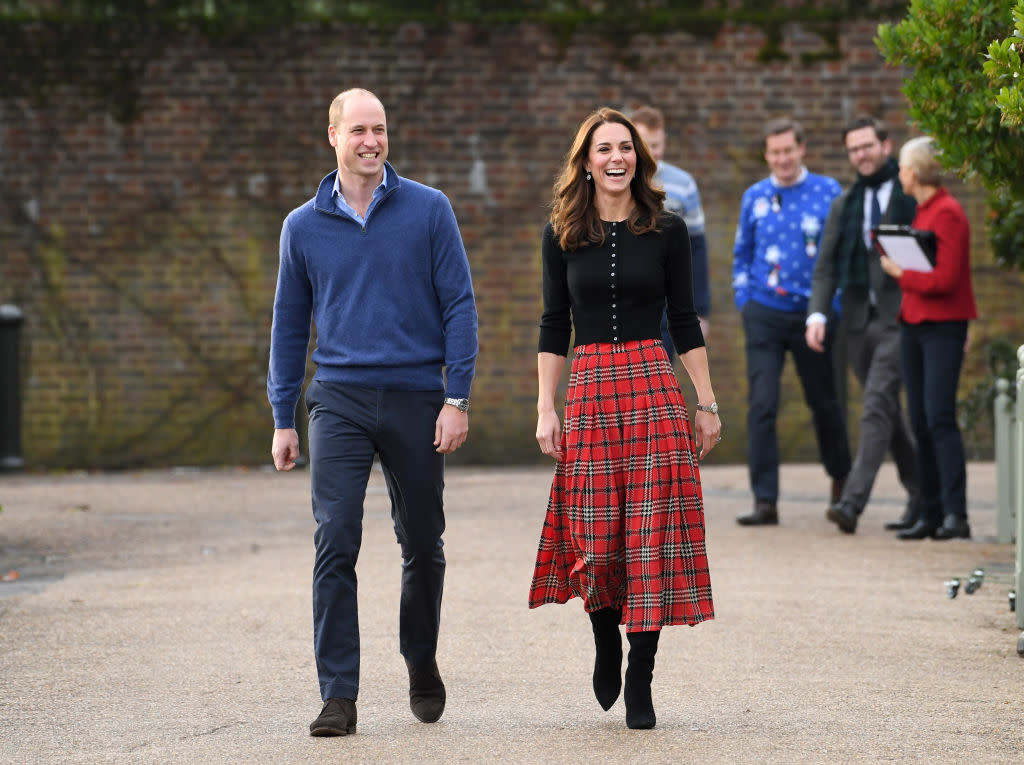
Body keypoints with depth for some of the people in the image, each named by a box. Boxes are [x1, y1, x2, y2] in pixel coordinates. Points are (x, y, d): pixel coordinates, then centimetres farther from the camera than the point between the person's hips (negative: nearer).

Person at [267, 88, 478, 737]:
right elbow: (290, 324, 13)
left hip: (417, 399, 0)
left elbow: (459, 306, 1)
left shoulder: (429, 210, 1)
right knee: (336, 542, -12)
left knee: (423, 544, 9)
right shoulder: (304, 226, 7)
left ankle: (422, 663, 34)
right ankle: (339, 696, -10)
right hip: (339, 399, 0)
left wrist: (458, 398, -7)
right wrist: (283, 419, 8)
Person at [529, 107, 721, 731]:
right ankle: (607, 644, 26)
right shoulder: (563, 234, 7)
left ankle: (641, 681, 3)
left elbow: (685, 322, 7)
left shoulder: (667, 230, 5)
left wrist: (708, 404, 5)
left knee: (653, 534, -4)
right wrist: (546, 409, 2)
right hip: (588, 390, 1)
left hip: (654, 387, -1)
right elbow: (554, 326, 9)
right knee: (593, 536, -2)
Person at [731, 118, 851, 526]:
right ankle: (765, 500, -8)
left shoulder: (827, 192, -1)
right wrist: (744, 300, 6)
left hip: (812, 314, -1)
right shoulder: (754, 197, 6)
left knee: (824, 403, 12)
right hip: (764, 316, 1)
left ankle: (840, 479, 37)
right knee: (761, 407, -9)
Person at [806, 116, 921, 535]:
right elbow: (826, 264, 11)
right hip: (859, 318, 6)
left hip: (899, 316, -6)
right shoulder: (844, 204, 15)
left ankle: (853, 501, -23)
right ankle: (921, 498, 21)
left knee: (877, 406, -16)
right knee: (888, 413, 10)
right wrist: (817, 313, -3)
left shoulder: (913, 197, -1)